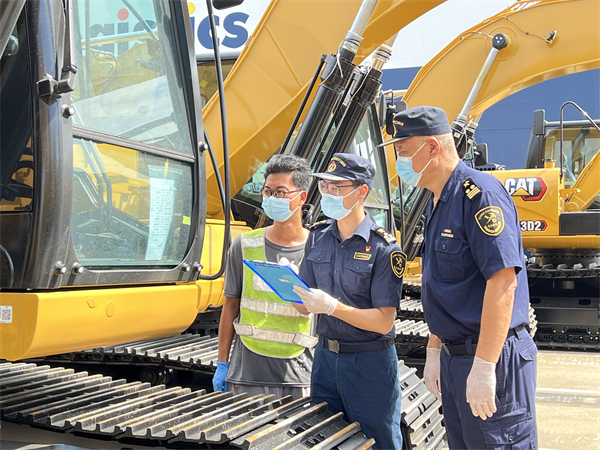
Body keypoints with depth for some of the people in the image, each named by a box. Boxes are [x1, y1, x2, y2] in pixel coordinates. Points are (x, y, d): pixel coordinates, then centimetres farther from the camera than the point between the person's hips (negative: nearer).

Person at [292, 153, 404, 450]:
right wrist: (291, 289, -16)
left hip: (370, 362, -5)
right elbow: (305, 308, 6)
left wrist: (331, 306, -27)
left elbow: (383, 321, -17)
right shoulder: (317, 238, 2)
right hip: (325, 356, 5)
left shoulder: (383, 248, -15)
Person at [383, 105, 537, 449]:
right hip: (454, 355, 9)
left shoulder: (479, 193, -16)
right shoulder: (437, 203, 13)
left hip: (493, 357, -9)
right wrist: (434, 351, 17)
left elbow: (503, 279, -24)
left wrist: (483, 367, -25)